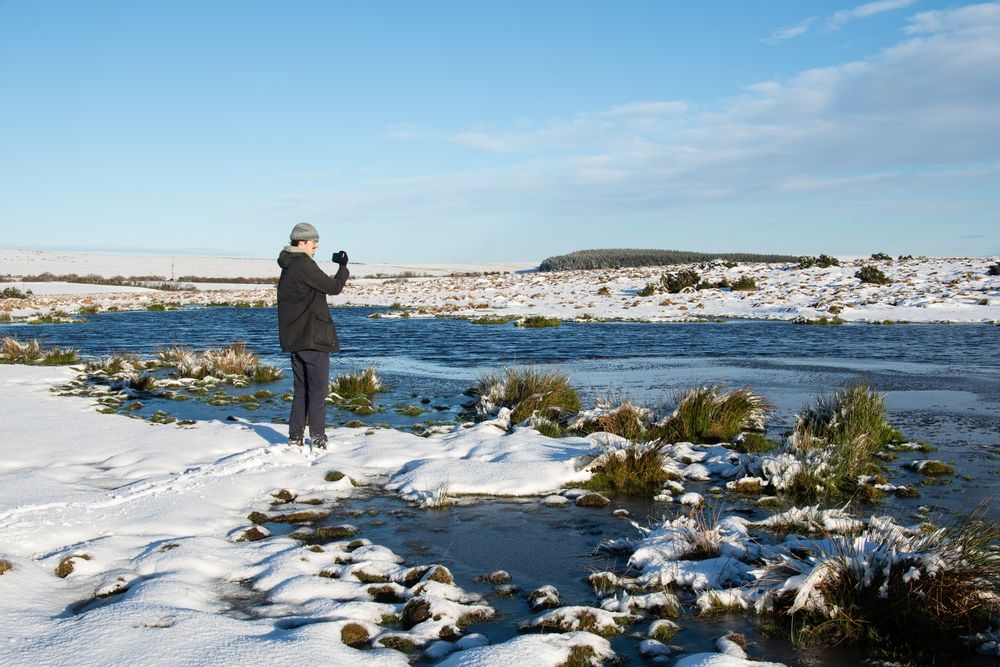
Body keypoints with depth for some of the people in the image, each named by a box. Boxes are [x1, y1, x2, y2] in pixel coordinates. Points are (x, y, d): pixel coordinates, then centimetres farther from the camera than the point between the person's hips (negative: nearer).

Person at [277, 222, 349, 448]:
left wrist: (334, 283, 8)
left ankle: (296, 436, 15)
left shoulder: (288, 267, 15)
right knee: (318, 389, -3)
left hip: (294, 338, 9)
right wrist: (343, 267, 4)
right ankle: (318, 439, -1)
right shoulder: (304, 264, -15)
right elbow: (333, 287, -10)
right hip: (312, 337, -9)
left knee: (301, 389, 14)